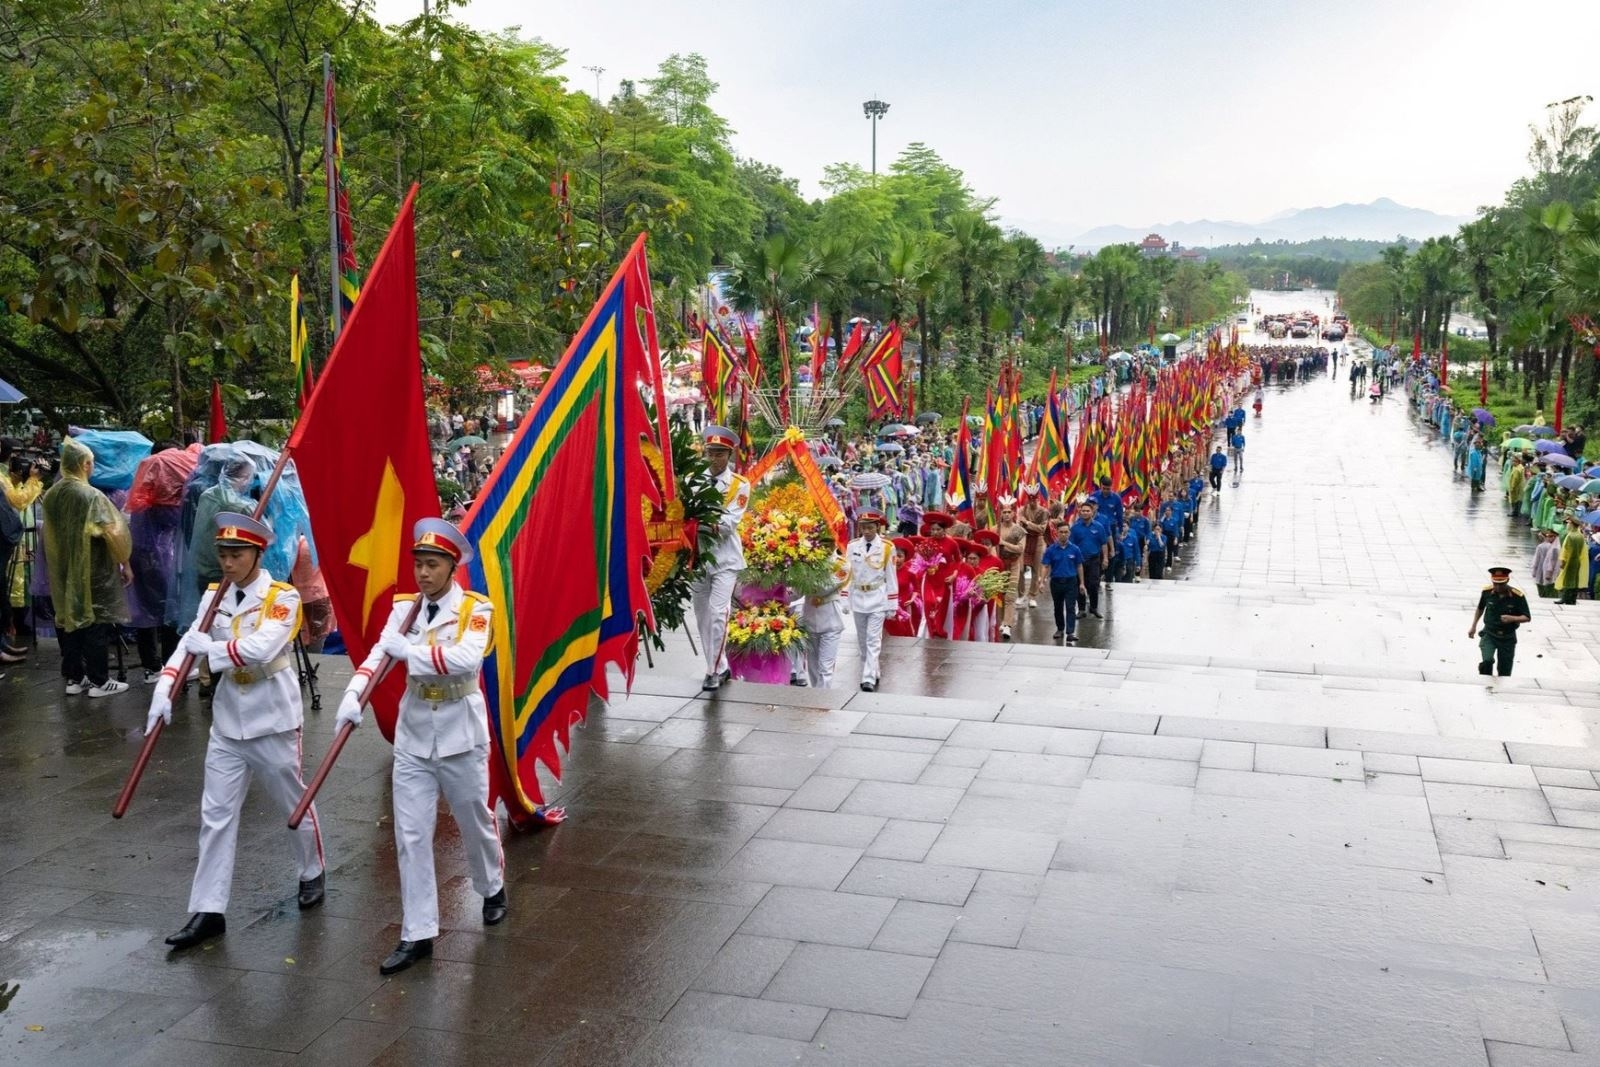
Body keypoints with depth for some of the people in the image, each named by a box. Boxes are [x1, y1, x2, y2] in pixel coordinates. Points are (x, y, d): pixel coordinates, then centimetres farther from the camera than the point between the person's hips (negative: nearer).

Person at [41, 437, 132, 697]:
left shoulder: (51, 494, 3)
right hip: (92, 572, -7)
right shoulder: (91, 496, -18)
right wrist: (125, 564, -12)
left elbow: (50, 533, 15)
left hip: (63, 572, 7)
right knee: (96, 624, 2)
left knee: (70, 620, 13)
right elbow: (112, 533, -23)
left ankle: (73, 678, 20)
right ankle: (99, 681, 7)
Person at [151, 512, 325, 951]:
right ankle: (207, 910, 9)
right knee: (216, 814, 4)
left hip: (273, 721, -5)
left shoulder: (283, 597, -13)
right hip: (228, 721, 5)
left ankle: (313, 872, 36)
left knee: (294, 802, 12)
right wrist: (163, 691, -19)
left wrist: (210, 648, -17)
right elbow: (190, 644, -6)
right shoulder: (215, 597, 4)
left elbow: (262, 648, -28)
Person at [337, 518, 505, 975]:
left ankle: (493, 889, 43)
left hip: (460, 735, -3)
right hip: (413, 736, 3)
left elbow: (467, 659, -29)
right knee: (410, 837, 2)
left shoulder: (476, 608, -12)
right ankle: (417, 934, 10)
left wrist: (408, 649, -27)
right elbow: (379, 654, -12)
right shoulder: (404, 608, 1)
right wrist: (353, 694, -29)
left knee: (475, 822, 15)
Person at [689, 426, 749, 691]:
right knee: (702, 614, 9)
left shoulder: (740, 484, -1)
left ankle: (714, 671, -6)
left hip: (725, 556, -4)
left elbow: (731, 520, -12)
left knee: (717, 612, -15)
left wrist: (713, 526, -30)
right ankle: (721, 668, 22)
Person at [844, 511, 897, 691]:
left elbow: (891, 577, -3)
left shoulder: (887, 547, -6)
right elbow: (847, 574, 5)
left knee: (873, 640, -9)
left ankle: (869, 679, -11)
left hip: (877, 599, -4)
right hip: (858, 598, 4)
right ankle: (872, 673, 28)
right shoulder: (852, 546, 2)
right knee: (862, 641, 13)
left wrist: (892, 604, -3)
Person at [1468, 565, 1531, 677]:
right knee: (1487, 661, -23)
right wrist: (1473, 626, 12)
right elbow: (1480, 608, 11)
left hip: (1508, 637, 0)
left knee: (1504, 672, 8)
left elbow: (1526, 617, -10)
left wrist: (1513, 618, -31)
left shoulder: (1518, 596, -16)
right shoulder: (1487, 591, -9)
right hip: (1489, 634, 0)